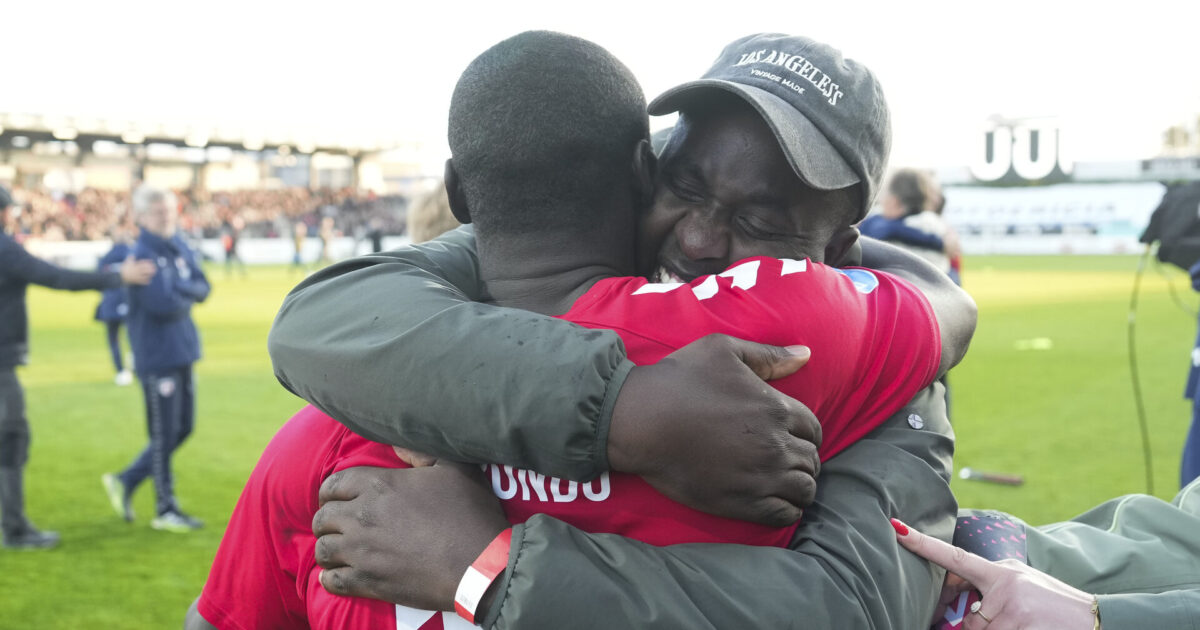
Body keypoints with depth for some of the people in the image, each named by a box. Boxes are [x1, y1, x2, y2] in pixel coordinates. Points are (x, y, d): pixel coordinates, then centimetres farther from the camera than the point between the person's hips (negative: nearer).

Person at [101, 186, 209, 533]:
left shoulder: (180, 247, 10)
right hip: (157, 355, -8)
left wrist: (178, 290, -13)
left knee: (183, 429, 14)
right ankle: (166, 509, 12)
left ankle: (125, 481, 28)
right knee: (165, 434, 0)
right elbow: (162, 304, -24)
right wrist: (187, 298, -6)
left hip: (183, 351, 8)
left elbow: (203, 287, 4)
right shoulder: (142, 256, -15)